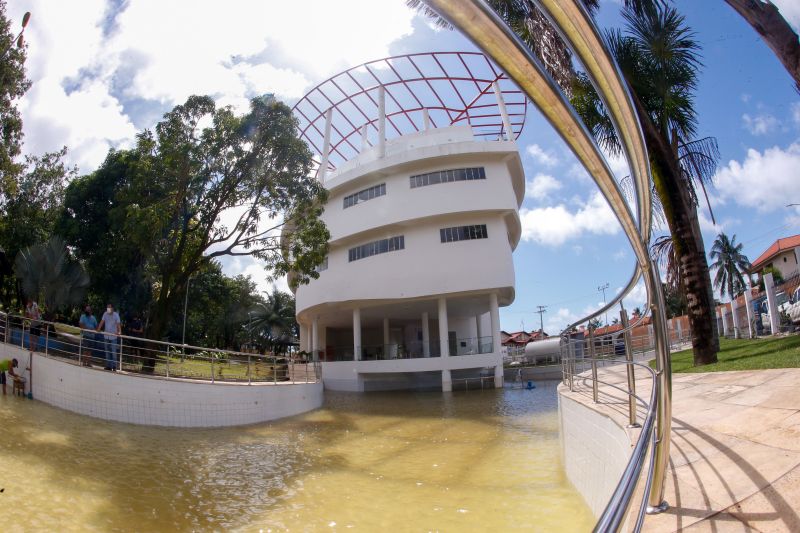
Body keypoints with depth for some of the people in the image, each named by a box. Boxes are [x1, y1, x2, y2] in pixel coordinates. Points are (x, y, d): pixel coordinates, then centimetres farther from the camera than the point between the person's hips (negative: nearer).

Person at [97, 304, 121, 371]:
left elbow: (118, 324, -17)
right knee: (107, 352, 10)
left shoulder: (116, 315, -9)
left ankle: (114, 366, -1)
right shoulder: (105, 314, 4)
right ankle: (108, 366, 17)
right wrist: (98, 329, -14)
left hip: (113, 336, -5)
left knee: (113, 352, -5)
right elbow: (102, 321, 1)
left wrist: (119, 331, -32)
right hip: (106, 336, 5)